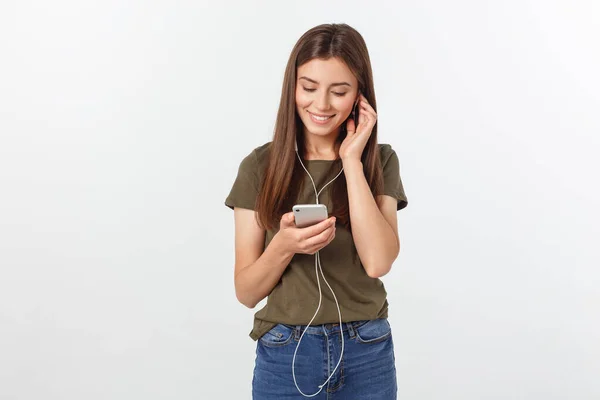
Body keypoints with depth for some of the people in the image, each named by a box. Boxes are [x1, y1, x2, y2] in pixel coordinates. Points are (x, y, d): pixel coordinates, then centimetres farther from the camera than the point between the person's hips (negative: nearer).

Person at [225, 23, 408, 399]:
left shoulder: (381, 161, -1)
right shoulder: (260, 165, -4)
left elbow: (378, 261, -16)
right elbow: (247, 291, -3)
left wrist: (351, 160, -14)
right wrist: (283, 245, -22)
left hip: (367, 354, 1)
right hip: (285, 354, 0)